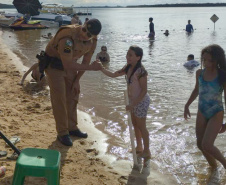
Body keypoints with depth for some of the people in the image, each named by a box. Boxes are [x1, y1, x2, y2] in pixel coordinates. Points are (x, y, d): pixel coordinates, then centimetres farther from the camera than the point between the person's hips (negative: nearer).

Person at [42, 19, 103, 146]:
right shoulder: (67, 37, -36)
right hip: (54, 65, -7)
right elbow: (68, 66, -37)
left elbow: (86, 61, 1)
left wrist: (76, 80, 0)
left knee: (73, 96, 11)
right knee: (59, 100, -6)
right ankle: (62, 133, 7)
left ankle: (72, 127, 27)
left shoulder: (92, 40, -12)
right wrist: (92, 67, -34)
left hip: (69, 65, 7)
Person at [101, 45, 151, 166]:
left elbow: (144, 90, -24)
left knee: (141, 127, 4)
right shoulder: (128, 68, 0)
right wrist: (101, 69, -9)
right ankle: (139, 148, 39)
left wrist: (132, 104, -23)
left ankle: (146, 152, 21)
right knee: (135, 125, 20)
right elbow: (113, 75, 5)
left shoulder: (140, 71, -26)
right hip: (133, 101, 9)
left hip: (141, 102, -9)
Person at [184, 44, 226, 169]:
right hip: (202, 113, 6)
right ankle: (213, 167, 35)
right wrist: (187, 105, 19)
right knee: (200, 144, 11)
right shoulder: (200, 73, -3)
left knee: (207, 145, -15)